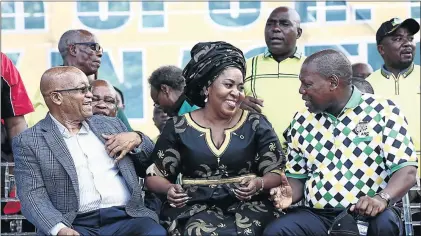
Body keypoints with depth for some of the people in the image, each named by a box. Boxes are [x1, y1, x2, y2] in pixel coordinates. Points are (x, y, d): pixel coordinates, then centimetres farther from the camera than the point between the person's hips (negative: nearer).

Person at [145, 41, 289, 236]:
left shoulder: (256, 124, 8)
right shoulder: (178, 128, 7)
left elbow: (277, 173, 5)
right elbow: (153, 176, 9)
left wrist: (258, 184, -16)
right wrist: (169, 189, -13)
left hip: (247, 204, 1)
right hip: (196, 207, -1)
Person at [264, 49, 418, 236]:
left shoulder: (384, 111, -2)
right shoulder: (301, 122, 10)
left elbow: (406, 171, -8)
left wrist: (382, 198, -27)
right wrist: (290, 194, -4)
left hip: (369, 215, -2)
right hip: (316, 216, 2)